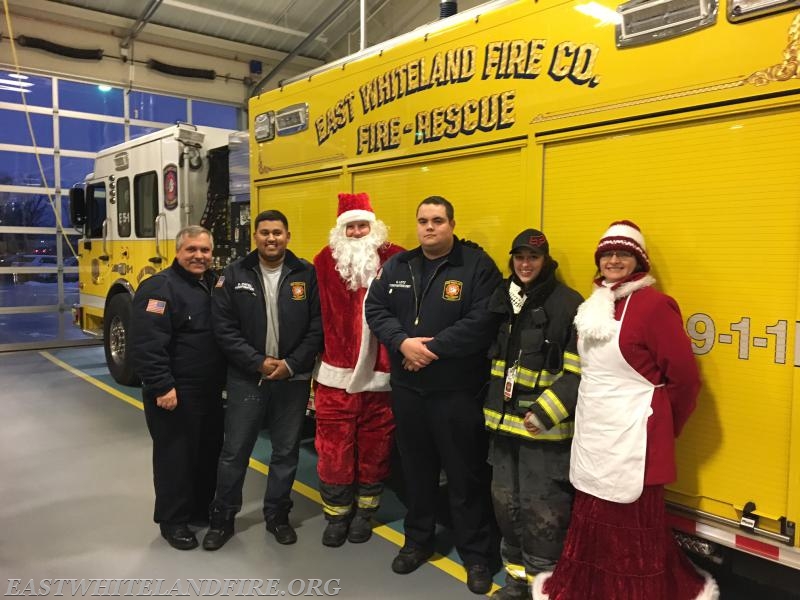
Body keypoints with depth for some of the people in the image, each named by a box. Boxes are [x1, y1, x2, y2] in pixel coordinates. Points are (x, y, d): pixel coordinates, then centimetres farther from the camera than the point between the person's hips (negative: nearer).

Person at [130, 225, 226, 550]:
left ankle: (203, 509, 33)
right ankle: (173, 520, 18)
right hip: (174, 392, -8)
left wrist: (224, 378, 15)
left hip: (210, 390, 8)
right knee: (174, 455, 3)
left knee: (209, 451, 17)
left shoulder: (214, 284, 10)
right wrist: (162, 386, -24)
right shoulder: (159, 287, -15)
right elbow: (146, 344, -22)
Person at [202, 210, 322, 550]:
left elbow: (317, 326, -4)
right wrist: (258, 362, -12)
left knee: (286, 451, 11)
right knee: (235, 451, 8)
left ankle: (277, 515, 29)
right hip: (246, 378, 0)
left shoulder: (306, 274, -2)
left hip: (293, 379, 1)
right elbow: (224, 328, -5)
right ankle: (222, 518, 25)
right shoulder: (234, 275, -2)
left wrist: (291, 364, -12)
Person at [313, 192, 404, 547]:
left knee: (374, 447, 12)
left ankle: (363, 511, 33)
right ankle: (337, 514, 27)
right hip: (336, 374, 1)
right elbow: (316, 314, 2)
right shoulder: (324, 261, 2)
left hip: (380, 376, -1)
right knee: (333, 449, 7)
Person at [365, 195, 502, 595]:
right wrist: (403, 343, -16)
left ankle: (476, 554, 23)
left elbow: (483, 321, -19)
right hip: (406, 387, 5)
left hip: (458, 390, -4)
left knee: (466, 475, 6)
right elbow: (375, 309, 2)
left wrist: (432, 347, -19)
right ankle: (418, 540, 37)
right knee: (416, 469, 18)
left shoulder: (477, 265, -8)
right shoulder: (397, 265, 8)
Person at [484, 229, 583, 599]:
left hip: (546, 427, -6)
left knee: (542, 510, 1)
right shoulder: (502, 299, 9)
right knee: (505, 502, 16)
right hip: (505, 420, 7)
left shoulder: (568, 304, -11)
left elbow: (579, 371, -15)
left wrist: (546, 412, -20)